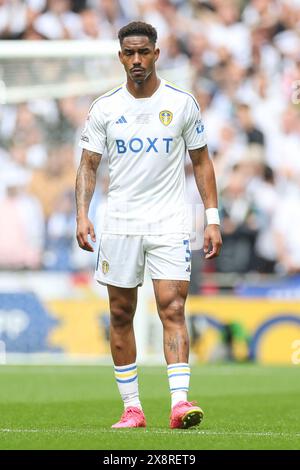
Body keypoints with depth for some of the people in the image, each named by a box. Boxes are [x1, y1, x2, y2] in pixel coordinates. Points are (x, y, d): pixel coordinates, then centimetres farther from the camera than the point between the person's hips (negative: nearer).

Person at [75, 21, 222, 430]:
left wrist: (212, 219, 1)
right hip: (119, 224, 2)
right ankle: (131, 407, 12)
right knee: (121, 315, 4)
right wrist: (82, 215, -9)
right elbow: (88, 166, 5)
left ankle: (180, 402, -19)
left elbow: (201, 162, 8)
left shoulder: (182, 103, 1)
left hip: (169, 224, -2)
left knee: (173, 309, -13)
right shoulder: (104, 108, 3)